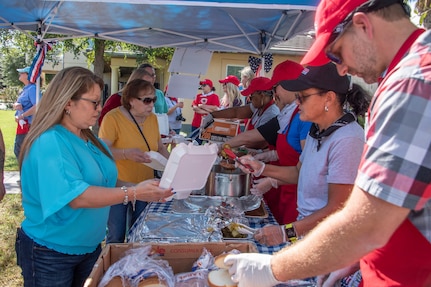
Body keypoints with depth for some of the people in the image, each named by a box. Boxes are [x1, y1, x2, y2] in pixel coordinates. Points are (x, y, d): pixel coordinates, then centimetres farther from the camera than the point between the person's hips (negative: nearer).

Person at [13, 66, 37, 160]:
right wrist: (16, 105, -8)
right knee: (18, 150, 17)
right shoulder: (25, 89, 14)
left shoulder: (32, 88, -16)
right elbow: (15, 104, 16)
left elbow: (37, 107, -28)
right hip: (23, 124, 10)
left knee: (20, 151, -4)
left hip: (27, 124, -10)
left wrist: (22, 116, -18)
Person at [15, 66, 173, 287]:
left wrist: (138, 188, -7)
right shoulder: (50, 142, -24)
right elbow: (76, 196, -33)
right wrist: (133, 193, -35)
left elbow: (104, 181, 10)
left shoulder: (90, 140, 4)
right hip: (50, 253, -7)